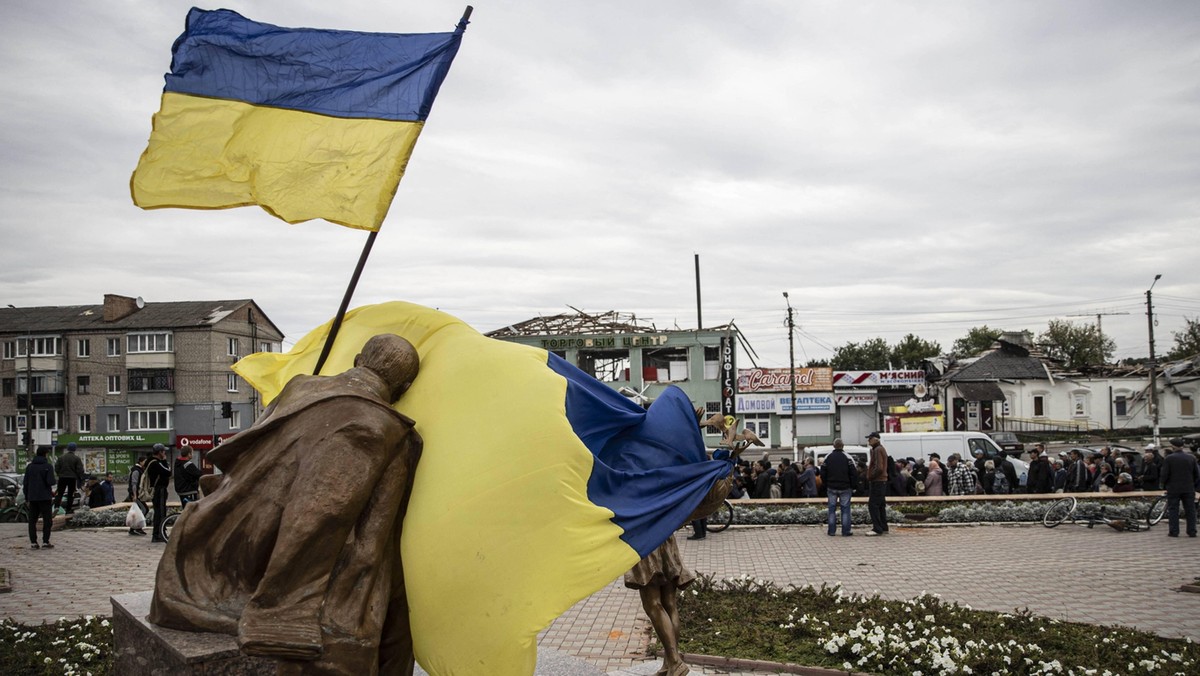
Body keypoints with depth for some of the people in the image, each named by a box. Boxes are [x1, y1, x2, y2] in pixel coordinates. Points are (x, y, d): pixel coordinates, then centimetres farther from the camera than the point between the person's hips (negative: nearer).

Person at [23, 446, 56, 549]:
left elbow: (25, 483, 9)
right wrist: (51, 493, 5)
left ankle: (33, 542, 7)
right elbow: (50, 482, -14)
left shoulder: (29, 466, 9)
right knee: (47, 520, 1)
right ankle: (45, 542, -3)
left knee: (32, 520, 9)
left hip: (32, 497, 5)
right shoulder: (48, 466, -7)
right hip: (44, 497, -5)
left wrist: (27, 497, 14)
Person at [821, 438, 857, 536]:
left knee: (832, 508, 7)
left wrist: (826, 486, 14)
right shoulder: (847, 457, -6)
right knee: (845, 509, 2)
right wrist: (853, 486, 2)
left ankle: (831, 531, 6)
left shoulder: (827, 457, 3)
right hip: (845, 488, -2)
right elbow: (854, 473, -8)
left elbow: (822, 473, 5)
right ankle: (846, 531, 2)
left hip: (831, 488, 2)